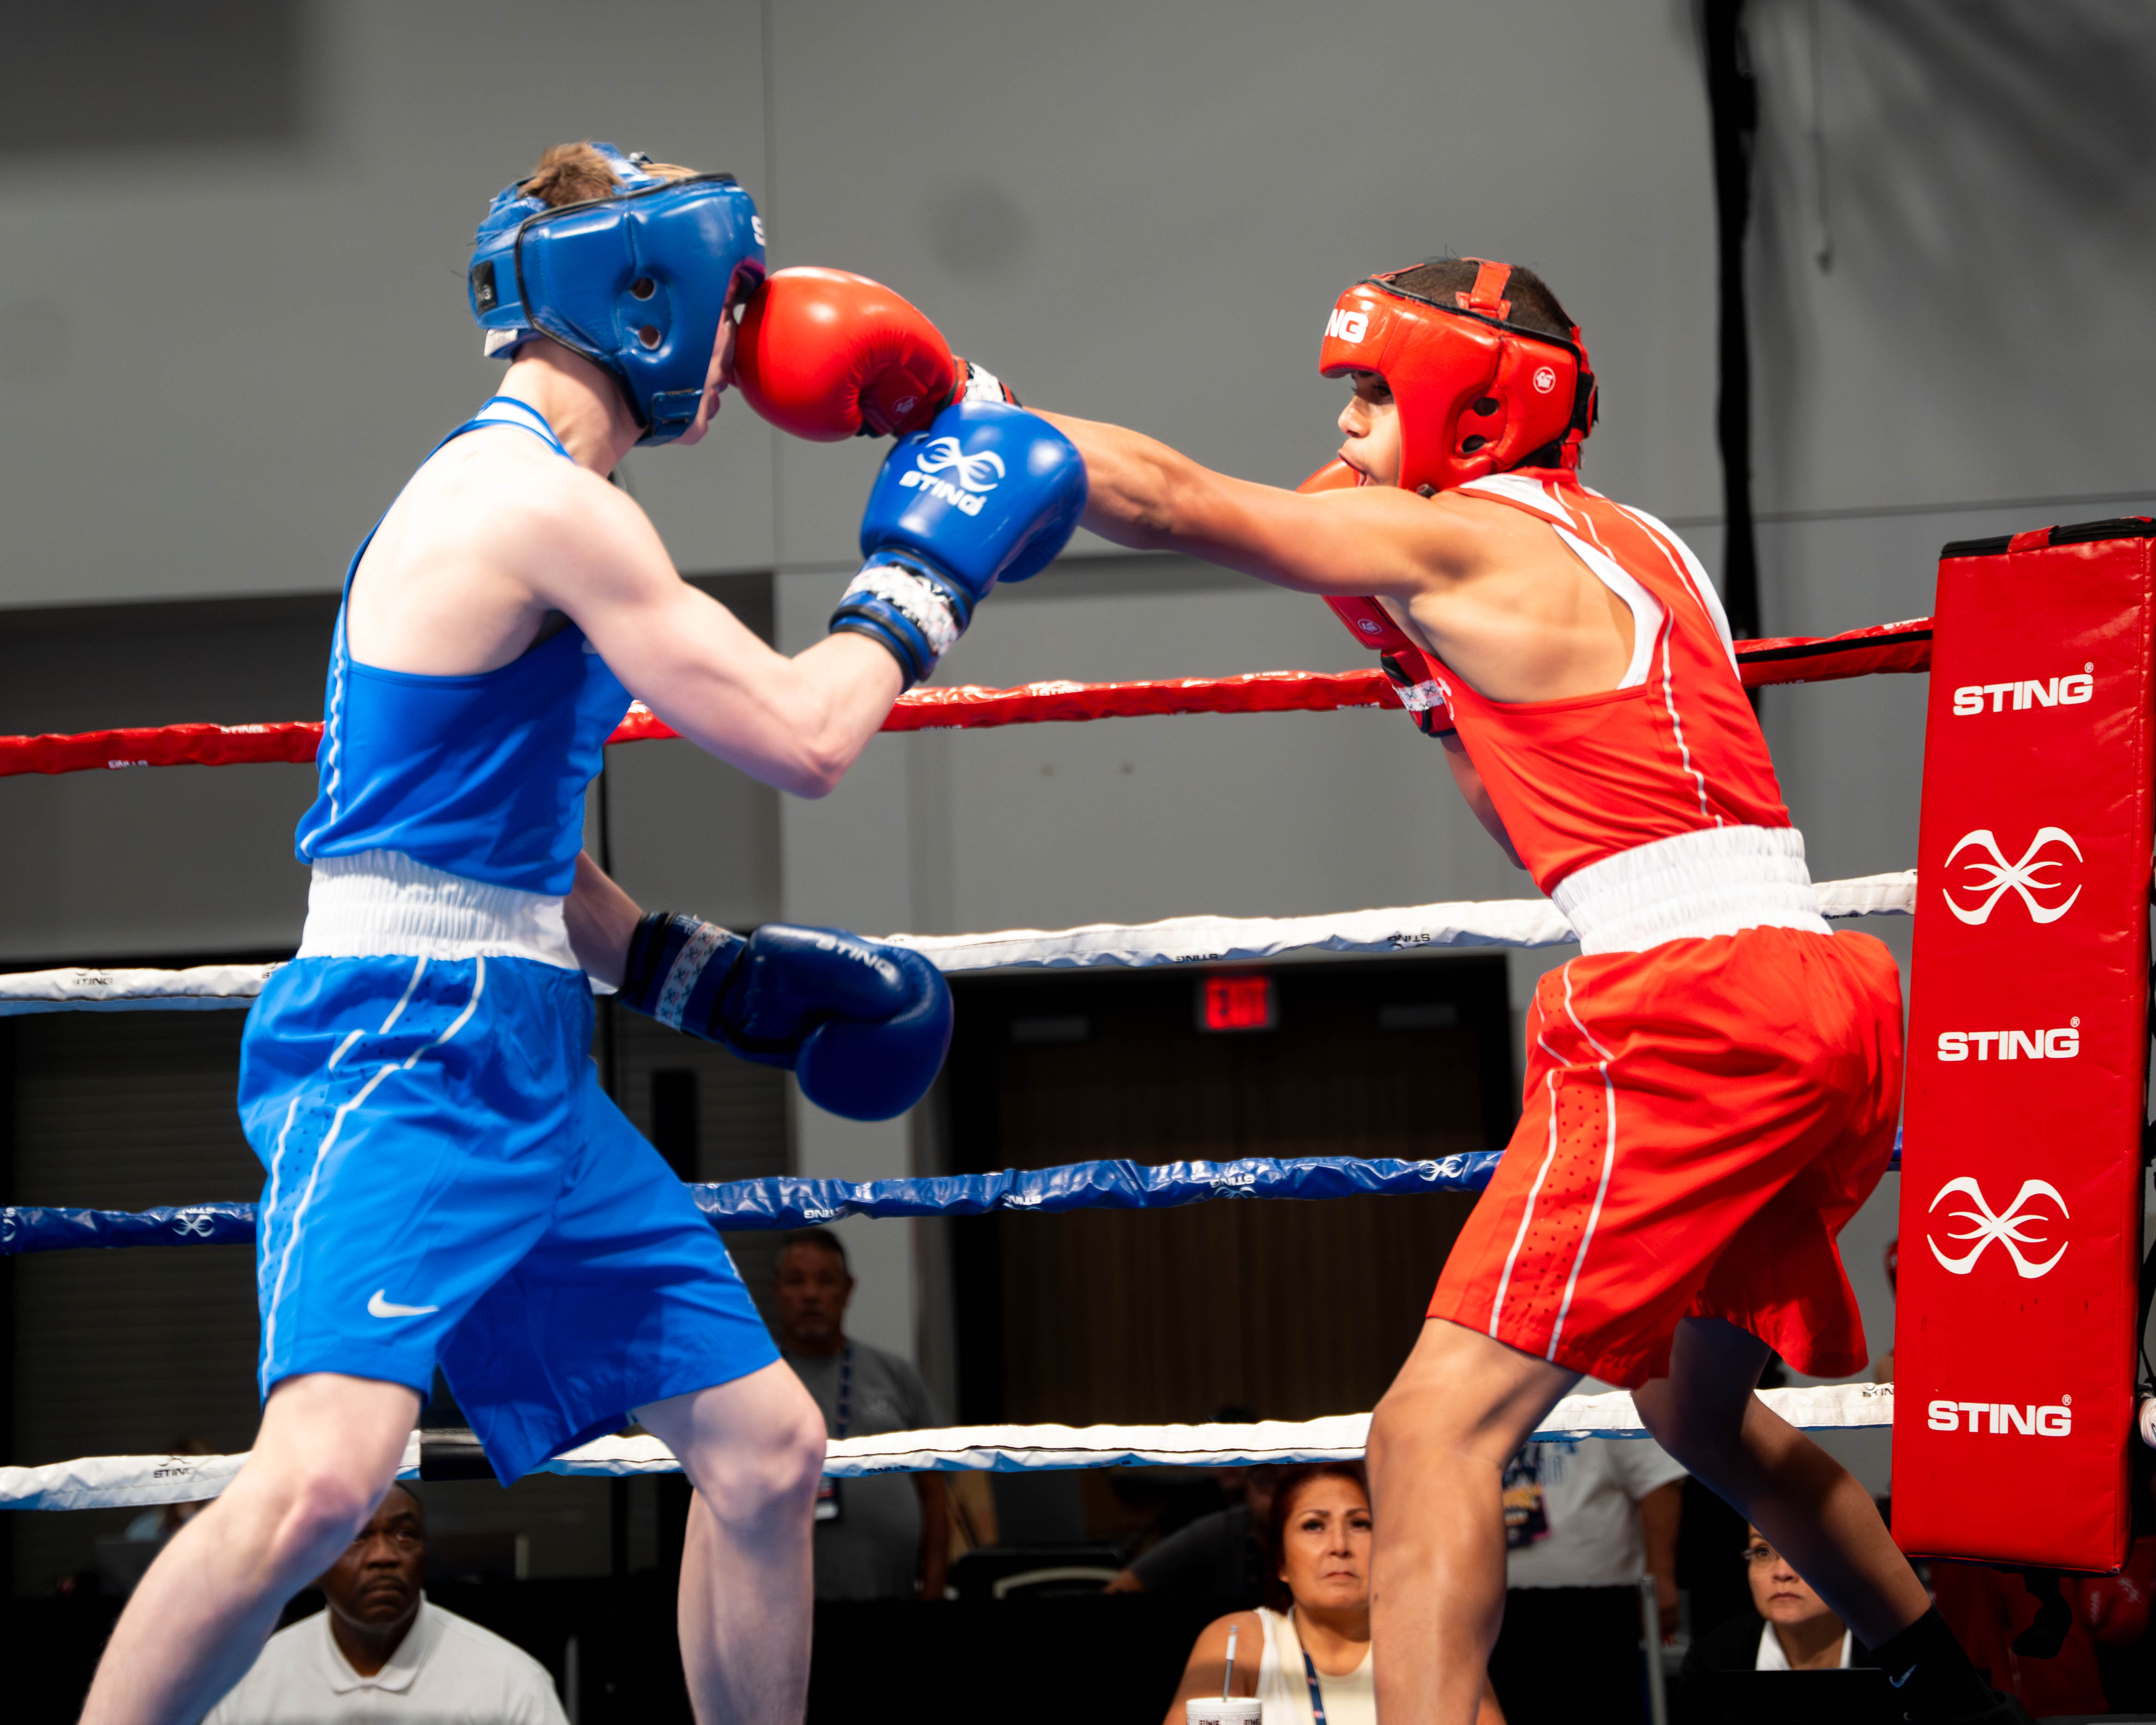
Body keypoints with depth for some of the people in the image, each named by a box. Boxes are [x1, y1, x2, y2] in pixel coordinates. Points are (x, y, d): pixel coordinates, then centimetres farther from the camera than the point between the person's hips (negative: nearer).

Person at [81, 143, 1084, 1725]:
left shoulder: (495, 495, 19)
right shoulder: (548, 502, -13)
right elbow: (802, 742, -12)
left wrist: (712, 980, 22)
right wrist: (918, 579, 3)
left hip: (523, 1063, 11)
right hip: (407, 1052, -11)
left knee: (766, 1443, 11)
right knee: (324, 1473, -26)